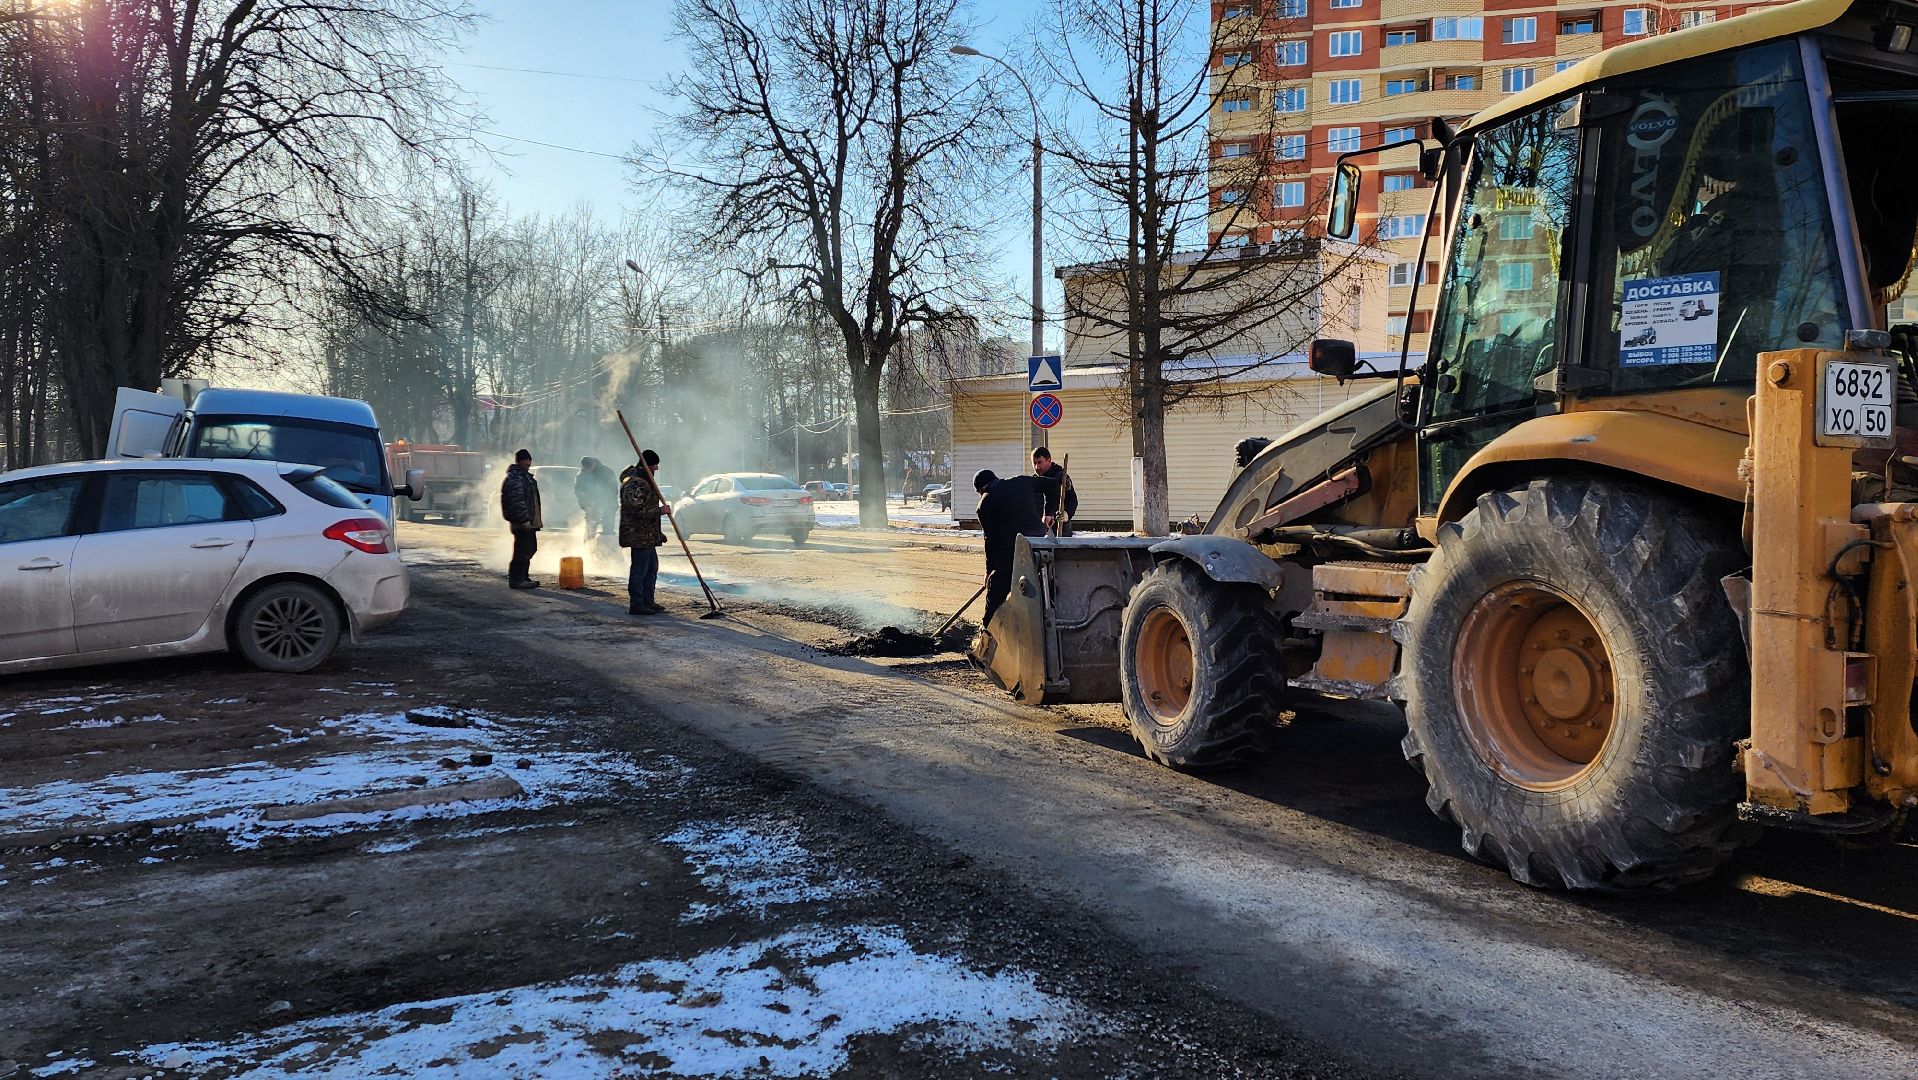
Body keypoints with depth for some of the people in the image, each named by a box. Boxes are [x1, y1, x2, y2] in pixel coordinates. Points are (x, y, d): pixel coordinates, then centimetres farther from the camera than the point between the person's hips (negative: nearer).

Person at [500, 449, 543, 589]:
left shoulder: (526, 476, 20)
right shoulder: (513, 478, -13)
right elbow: (516, 501, -21)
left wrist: (537, 518, 24)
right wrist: (524, 519, -24)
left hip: (530, 521, 11)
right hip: (522, 523, -10)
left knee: (530, 549, 14)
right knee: (522, 551, -9)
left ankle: (523, 577, 22)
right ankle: (516, 579, -5)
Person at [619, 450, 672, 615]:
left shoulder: (644, 478, 15)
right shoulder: (634, 483, -20)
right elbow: (637, 510, -26)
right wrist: (660, 510, -20)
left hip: (648, 534, 11)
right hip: (638, 534, -11)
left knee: (652, 567, 15)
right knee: (639, 569, -6)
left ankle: (647, 601, 23)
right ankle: (636, 604, 0)